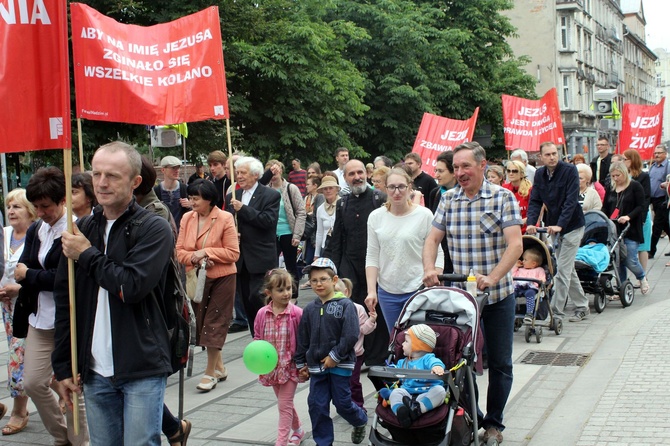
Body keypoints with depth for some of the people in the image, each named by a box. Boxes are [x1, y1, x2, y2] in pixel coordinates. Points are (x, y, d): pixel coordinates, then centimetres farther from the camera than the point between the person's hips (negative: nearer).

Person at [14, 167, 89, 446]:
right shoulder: (35, 230, 10)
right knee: (33, 383, 9)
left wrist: (28, 275, -11)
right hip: (40, 318, 7)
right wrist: (21, 278, -9)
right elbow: (22, 270, 11)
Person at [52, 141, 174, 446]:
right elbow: (64, 300, 12)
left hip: (142, 369, -5)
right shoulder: (82, 230, 10)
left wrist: (87, 255, -8)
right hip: (94, 371, 5)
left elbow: (132, 286, -21)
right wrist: (64, 365, 9)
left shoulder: (154, 229, -6)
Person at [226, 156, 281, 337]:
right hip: (240, 259, 6)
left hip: (260, 259, -6)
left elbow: (268, 221, -17)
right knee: (247, 302, 9)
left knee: (258, 300, -12)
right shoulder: (232, 197, 13)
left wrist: (243, 209, -16)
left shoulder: (271, 195, -4)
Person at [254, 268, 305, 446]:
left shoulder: (296, 313, -15)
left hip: (290, 366, -4)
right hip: (272, 367, 4)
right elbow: (257, 337, 8)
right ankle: (298, 430, 41)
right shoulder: (262, 314, -5)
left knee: (284, 405, -3)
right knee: (285, 403, 20)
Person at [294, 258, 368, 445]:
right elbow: (303, 339, 12)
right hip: (316, 366, 5)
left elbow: (351, 335, -16)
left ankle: (360, 421, 34)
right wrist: (301, 363, 12)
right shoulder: (310, 309, 6)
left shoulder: (345, 305, -10)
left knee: (342, 403, 3)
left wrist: (335, 356, -16)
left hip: (340, 365, -5)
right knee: (317, 405, 4)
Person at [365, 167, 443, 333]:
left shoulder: (424, 215, -6)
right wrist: (371, 290, -2)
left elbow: (437, 254, -4)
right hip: (387, 292, 3)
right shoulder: (375, 216, 3)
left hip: (418, 290, -3)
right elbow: (372, 256, 5)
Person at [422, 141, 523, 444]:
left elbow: (515, 244, -16)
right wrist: (429, 269, -14)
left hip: (497, 294, -3)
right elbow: (432, 239, 6)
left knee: (499, 362, 8)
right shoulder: (448, 200, 5)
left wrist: (492, 278, -28)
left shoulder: (503, 198, -8)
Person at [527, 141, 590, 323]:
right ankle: (582, 307, 25)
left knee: (563, 270, -9)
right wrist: (531, 223, -19)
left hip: (572, 226, -6)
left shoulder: (570, 170, -14)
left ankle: (556, 312, -6)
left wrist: (560, 225, -31)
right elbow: (535, 201, -2)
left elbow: (571, 200, -22)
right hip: (553, 227, 6)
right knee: (569, 269, 13)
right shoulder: (539, 174, 3)